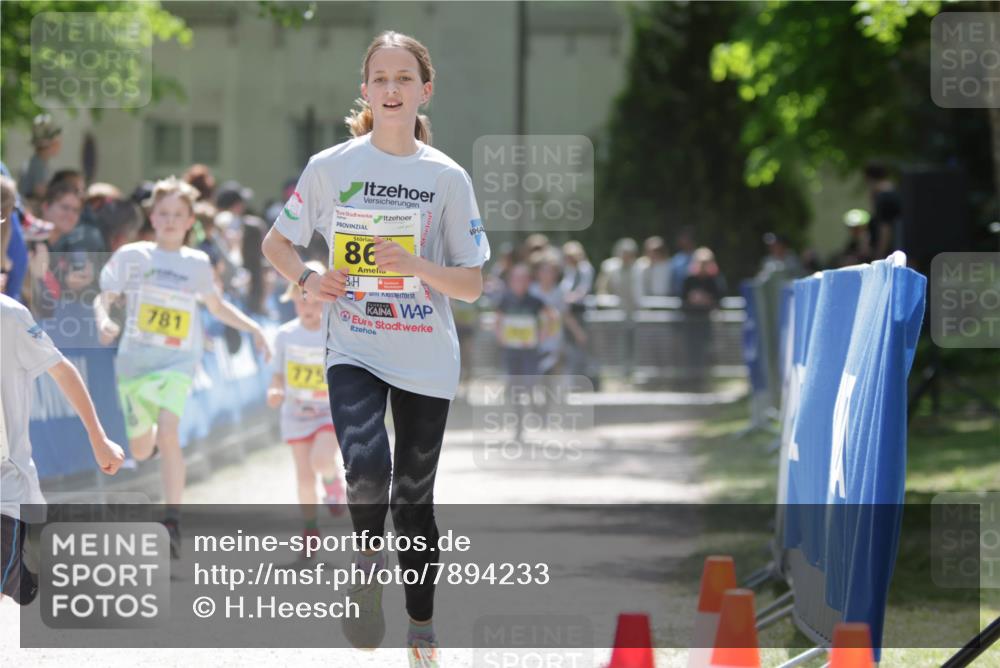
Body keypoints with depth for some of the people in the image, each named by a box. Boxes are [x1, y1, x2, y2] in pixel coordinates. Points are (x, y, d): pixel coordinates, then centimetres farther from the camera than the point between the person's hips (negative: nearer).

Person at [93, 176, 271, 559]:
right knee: (141, 451, 10)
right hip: (134, 361, 1)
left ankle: (173, 524, -22)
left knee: (168, 436, -23)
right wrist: (104, 321, -19)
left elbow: (217, 306, 23)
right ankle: (150, 436, 50)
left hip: (177, 362, -1)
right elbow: (104, 298, 3)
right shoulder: (131, 256, 2)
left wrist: (253, 329, 14)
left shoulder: (198, 264, 8)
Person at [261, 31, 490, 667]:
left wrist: (416, 265, -20)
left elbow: (473, 285, -2)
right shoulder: (331, 166, -3)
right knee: (368, 466, -27)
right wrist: (308, 279, -10)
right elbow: (276, 242, 10)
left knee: (413, 498, 10)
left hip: (427, 358, 1)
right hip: (354, 351, -1)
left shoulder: (447, 177, -3)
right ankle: (368, 561, 2)